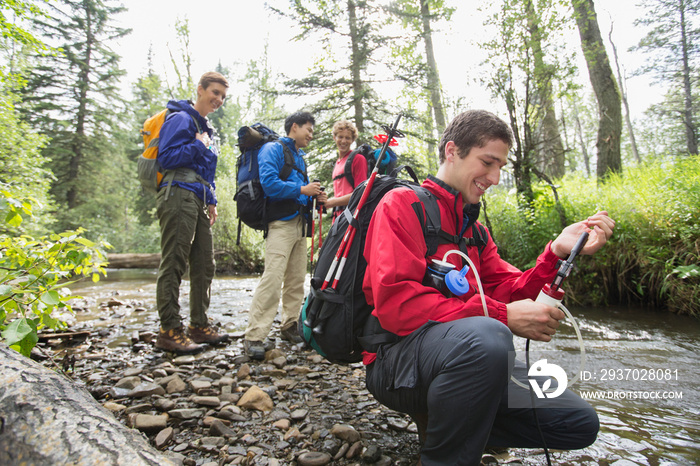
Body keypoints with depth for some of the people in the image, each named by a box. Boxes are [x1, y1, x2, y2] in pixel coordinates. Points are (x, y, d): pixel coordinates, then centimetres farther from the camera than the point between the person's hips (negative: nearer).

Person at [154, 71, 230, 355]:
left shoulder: (206, 128, 24)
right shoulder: (181, 119, -3)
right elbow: (166, 157, -14)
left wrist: (211, 201, 18)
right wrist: (198, 145, -6)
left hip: (198, 201, 9)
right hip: (178, 196, -9)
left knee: (204, 264, 8)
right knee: (174, 264, -8)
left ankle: (199, 325, 17)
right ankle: (169, 331, -2)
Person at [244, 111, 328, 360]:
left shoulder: (299, 157, 25)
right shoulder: (273, 149, 0)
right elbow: (269, 183, -15)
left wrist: (315, 196, 8)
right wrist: (302, 190, -11)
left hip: (300, 222, 9)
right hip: (282, 223, -9)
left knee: (297, 279, 10)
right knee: (273, 278, -16)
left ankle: (290, 325, 22)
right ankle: (255, 336, -13)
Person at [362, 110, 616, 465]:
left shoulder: (474, 228, 17)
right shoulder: (402, 204, -8)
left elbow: (509, 294, 6)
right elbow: (394, 302, -21)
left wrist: (558, 252, -10)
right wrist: (501, 316, -23)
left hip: (463, 357, 8)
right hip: (399, 359, -7)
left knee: (581, 424, 3)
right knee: (486, 336, -38)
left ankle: (439, 417, 11)